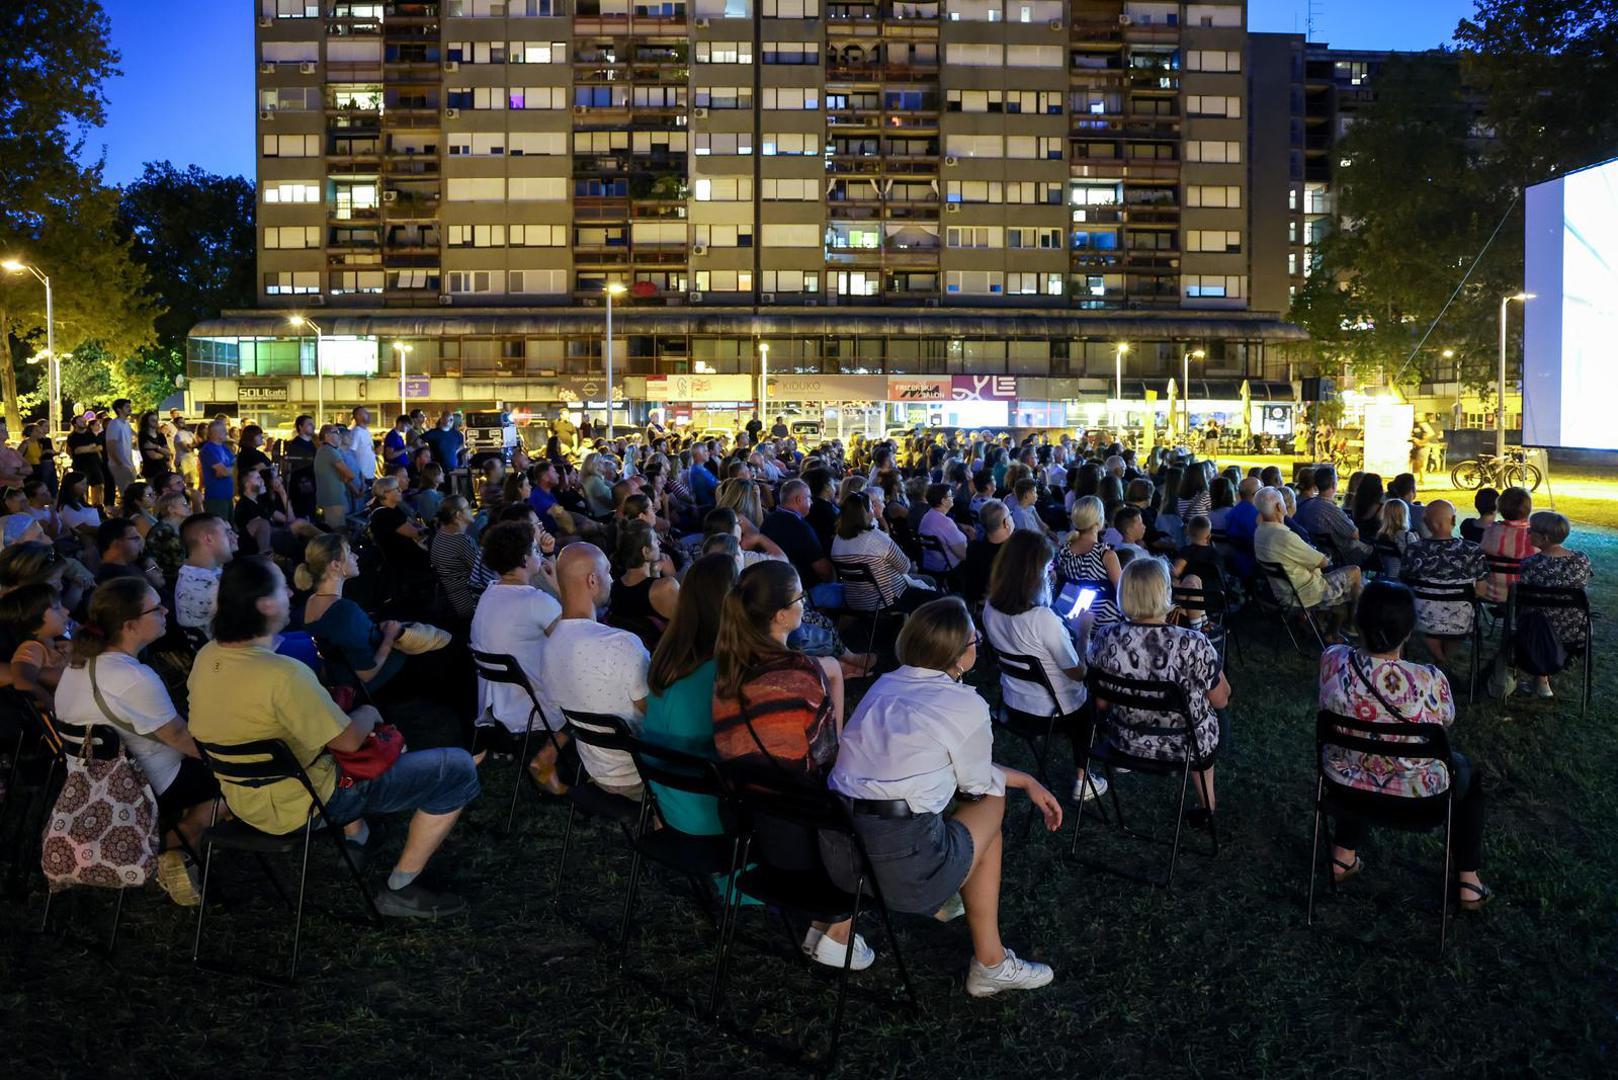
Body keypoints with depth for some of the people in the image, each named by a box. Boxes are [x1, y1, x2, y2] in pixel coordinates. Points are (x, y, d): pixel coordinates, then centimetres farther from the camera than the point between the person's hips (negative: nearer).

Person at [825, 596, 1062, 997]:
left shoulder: (885, 685, 13)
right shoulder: (967, 706, -7)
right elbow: (978, 783, 9)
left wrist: (1025, 780, 32)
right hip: (899, 870, -6)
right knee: (990, 801, 21)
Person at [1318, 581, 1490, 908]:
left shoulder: (1331, 660, -23)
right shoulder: (1428, 681, -31)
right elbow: (1447, 720, -6)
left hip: (1344, 783, 2)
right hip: (1415, 796, -2)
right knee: (1467, 772, 31)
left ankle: (1344, 856, 45)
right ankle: (1468, 883, 38)